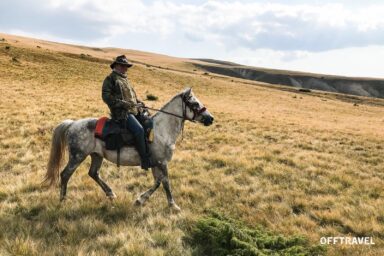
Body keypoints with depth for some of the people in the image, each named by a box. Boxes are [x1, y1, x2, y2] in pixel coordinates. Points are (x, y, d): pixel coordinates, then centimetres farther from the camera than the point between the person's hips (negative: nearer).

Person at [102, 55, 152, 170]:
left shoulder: (125, 79, 25)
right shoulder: (110, 79, 1)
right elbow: (106, 96, -10)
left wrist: (139, 103, 11)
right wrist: (122, 103, -19)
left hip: (134, 111, 9)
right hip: (122, 113, -9)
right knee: (139, 130, -28)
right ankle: (145, 160, -23)